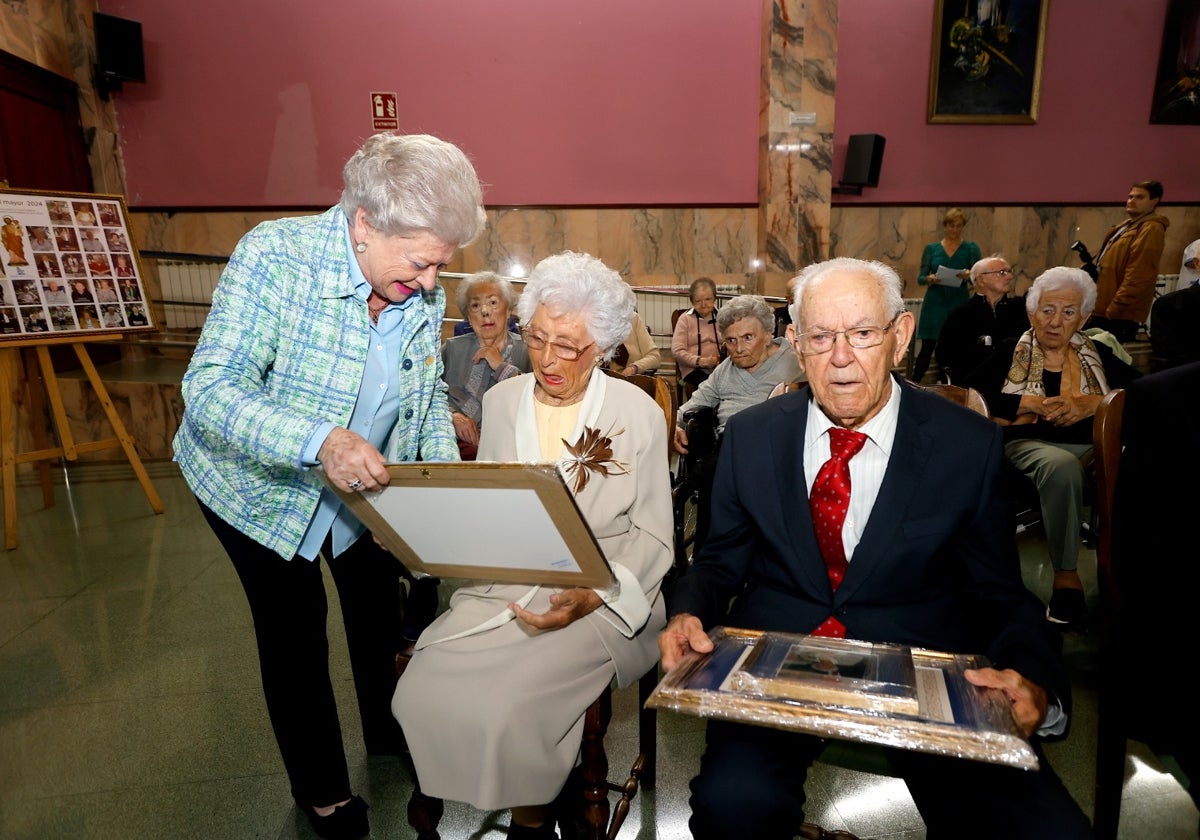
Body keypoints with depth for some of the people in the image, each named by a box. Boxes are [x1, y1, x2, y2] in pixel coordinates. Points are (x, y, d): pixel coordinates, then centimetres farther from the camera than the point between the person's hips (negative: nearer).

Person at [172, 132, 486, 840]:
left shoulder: (423, 294, -13)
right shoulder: (274, 257, -29)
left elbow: (430, 394, 1)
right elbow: (211, 390, -32)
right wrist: (318, 441, -49)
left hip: (366, 486, 5)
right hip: (261, 484, -4)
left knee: (380, 607, 19)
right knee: (297, 632, 5)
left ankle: (390, 736, 48)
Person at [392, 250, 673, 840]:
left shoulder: (637, 412, -2)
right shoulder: (502, 400, 8)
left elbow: (652, 536, -2)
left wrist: (592, 597, -19)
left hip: (598, 599, -3)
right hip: (501, 588, 4)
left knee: (506, 703, -26)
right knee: (422, 692, -19)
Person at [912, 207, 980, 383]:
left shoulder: (971, 248, 6)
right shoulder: (931, 248, 7)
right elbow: (920, 278, 4)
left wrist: (969, 274, -26)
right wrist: (929, 279, -19)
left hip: (959, 304, 0)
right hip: (934, 304, 0)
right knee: (927, 347, -3)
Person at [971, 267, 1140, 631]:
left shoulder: (1097, 354, 21)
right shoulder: (1010, 352, 14)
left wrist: (1093, 403, -8)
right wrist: (1031, 403, -7)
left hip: (1094, 445, 3)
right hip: (1029, 443, -2)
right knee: (1062, 466, -38)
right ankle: (1066, 576, -29)